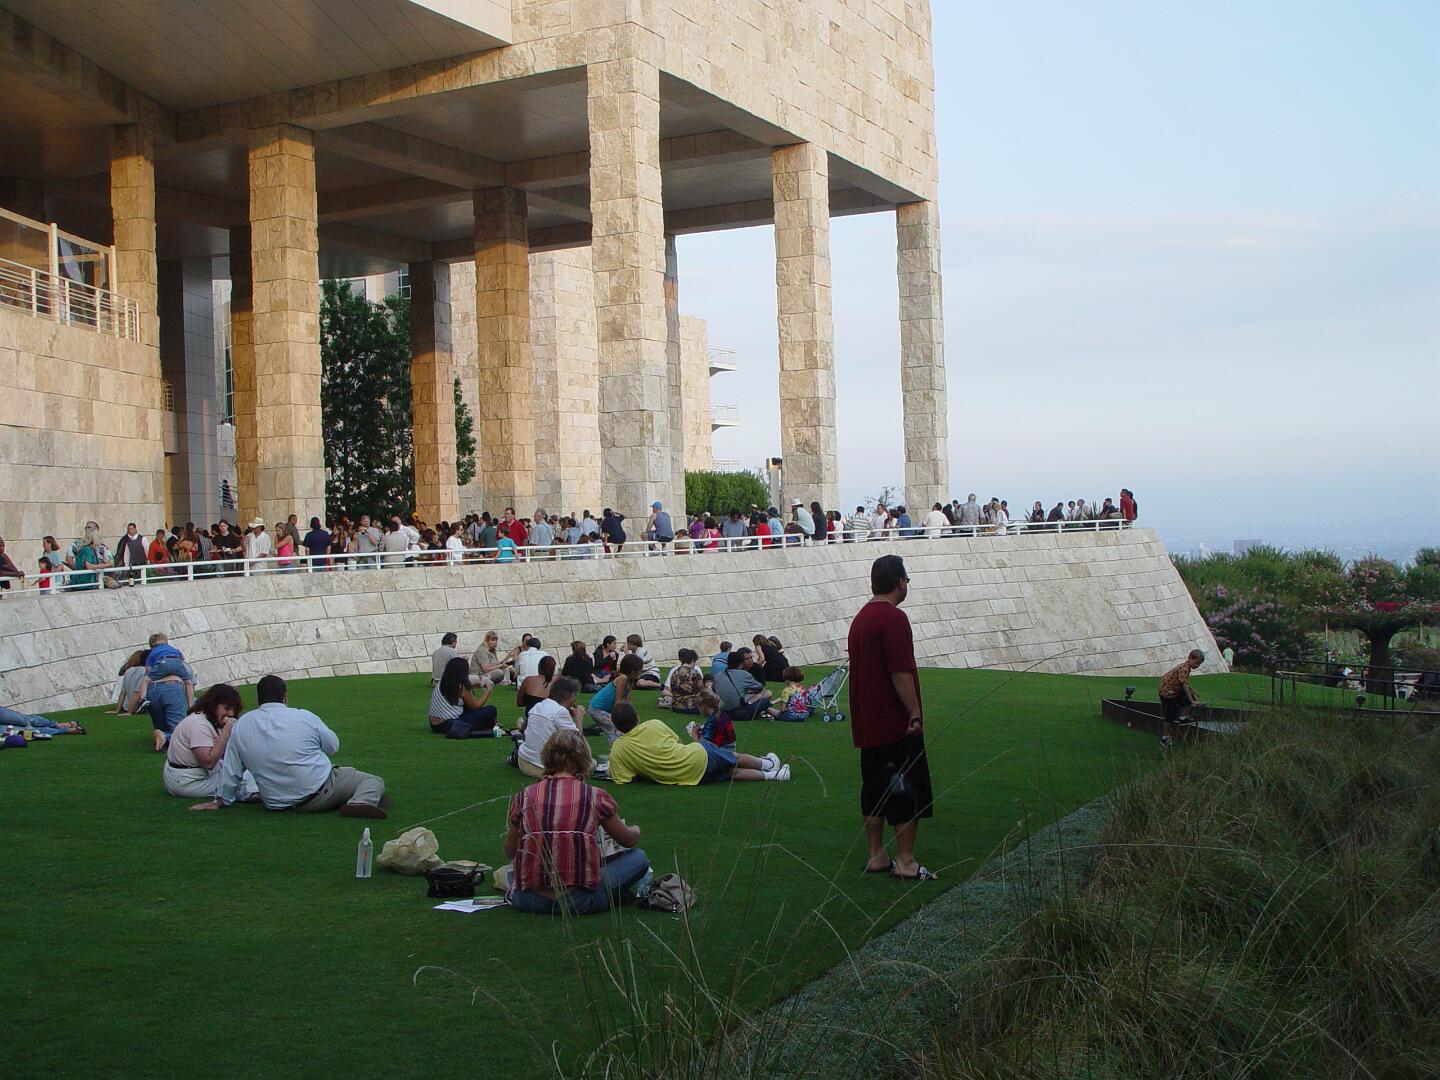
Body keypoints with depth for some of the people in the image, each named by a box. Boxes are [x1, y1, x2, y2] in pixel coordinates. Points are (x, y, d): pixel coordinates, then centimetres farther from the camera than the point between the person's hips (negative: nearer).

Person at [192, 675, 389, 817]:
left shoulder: (242, 725, 1)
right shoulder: (304, 717, -6)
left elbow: (231, 769, 9)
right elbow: (334, 746, 9)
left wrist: (220, 801, 24)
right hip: (318, 793, -5)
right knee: (374, 781, 2)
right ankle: (363, 801, -27)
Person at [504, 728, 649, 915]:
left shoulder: (524, 797, 3)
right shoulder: (596, 797, -2)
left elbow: (509, 853, 15)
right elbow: (628, 840, 14)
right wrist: (635, 829, 39)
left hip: (528, 900, 2)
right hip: (580, 900, -2)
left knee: (510, 869, 36)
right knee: (638, 858, 16)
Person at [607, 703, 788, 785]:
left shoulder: (617, 750, -9)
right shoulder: (654, 725, -7)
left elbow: (620, 780, -9)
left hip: (689, 777, 1)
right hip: (698, 754, -1)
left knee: (732, 772, 22)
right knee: (735, 759, 29)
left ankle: (770, 774, 29)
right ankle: (766, 763, 50)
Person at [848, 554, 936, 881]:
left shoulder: (860, 618, 13)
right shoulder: (893, 618, -16)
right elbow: (900, 673, -21)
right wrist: (915, 713, -16)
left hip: (867, 725, 9)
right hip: (897, 725, -9)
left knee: (875, 791, 13)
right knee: (910, 793, -1)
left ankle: (877, 856, 18)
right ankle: (906, 861, 1)